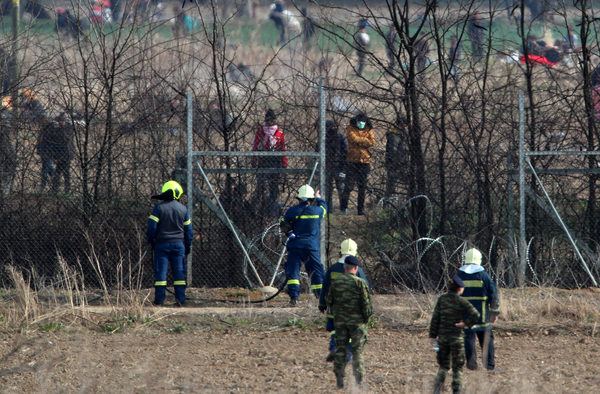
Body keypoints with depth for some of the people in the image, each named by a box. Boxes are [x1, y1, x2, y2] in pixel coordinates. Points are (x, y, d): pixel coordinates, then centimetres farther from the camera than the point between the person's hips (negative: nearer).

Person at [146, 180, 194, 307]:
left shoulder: (159, 208, -6)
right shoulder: (183, 209, 4)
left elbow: (152, 227, -9)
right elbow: (188, 230, 8)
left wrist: (151, 240, 8)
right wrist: (188, 246, 18)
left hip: (162, 244, -2)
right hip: (178, 244, 2)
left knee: (160, 272, 0)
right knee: (179, 272, 6)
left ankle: (159, 300, -3)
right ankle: (180, 299, 3)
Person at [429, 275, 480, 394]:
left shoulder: (441, 300, 1)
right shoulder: (462, 302, -9)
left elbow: (435, 318, 1)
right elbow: (475, 315, -19)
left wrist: (433, 335, 5)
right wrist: (466, 323, -5)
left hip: (442, 337, 3)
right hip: (456, 338, -3)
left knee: (443, 366, 13)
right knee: (457, 367, 6)